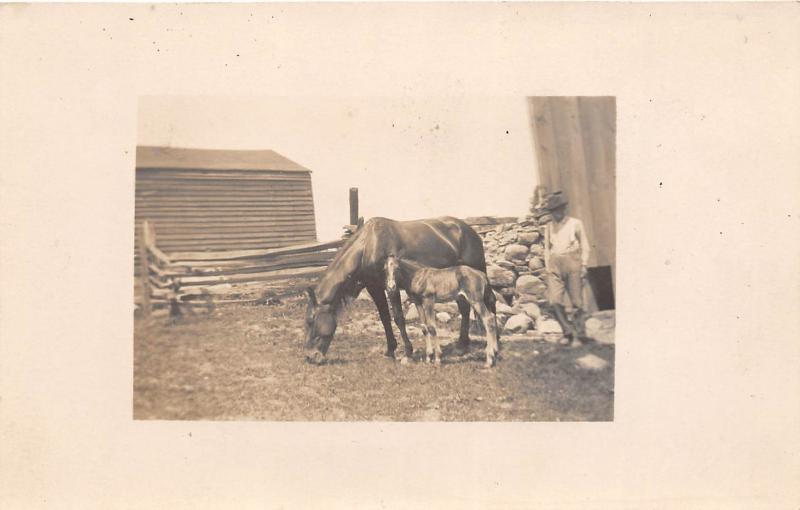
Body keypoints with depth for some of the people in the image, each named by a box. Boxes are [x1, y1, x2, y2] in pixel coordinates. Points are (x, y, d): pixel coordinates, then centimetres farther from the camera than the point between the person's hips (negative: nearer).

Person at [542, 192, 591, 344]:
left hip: (572, 262, -3)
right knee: (554, 301, -10)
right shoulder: (549, 227, 16)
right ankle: (568, 332, 3)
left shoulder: (575, 223, 6)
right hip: (554, 265, 3)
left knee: (577, 302, -2)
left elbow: (585, 246, 7)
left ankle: (579, 335, 8)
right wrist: (547, 268, 12)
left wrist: (583, 265, -2)